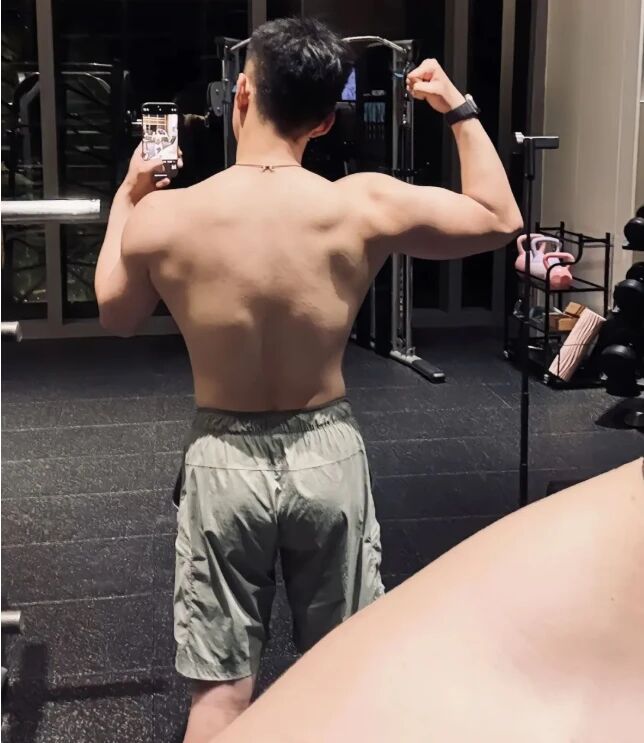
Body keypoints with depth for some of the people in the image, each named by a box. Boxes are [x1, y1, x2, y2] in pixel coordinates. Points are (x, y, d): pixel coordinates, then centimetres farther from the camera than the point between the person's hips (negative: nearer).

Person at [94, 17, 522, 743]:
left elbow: (115, 316, 7)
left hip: (224, 460, 0)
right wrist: (459, 107, 10)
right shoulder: (365, 206, -14)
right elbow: (500, 219, 1)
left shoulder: (161, 217, -15)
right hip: (326, 455, 1)